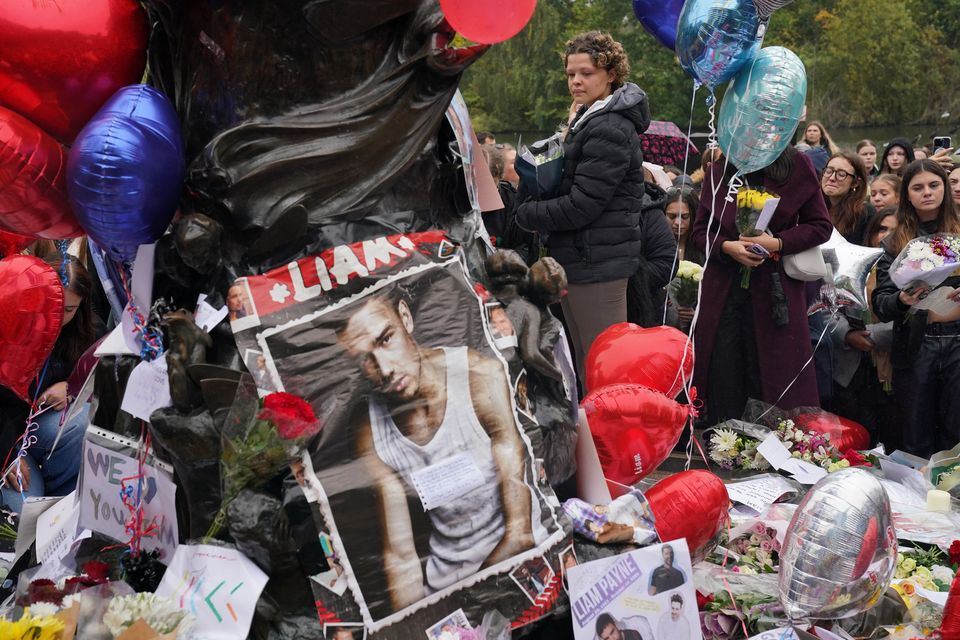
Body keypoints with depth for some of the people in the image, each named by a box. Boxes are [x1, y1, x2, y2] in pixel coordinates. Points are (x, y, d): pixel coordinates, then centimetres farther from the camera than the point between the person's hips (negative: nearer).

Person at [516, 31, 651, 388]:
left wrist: (521, 215, -11)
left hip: (598, 262, -10)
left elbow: (580, 207, -21)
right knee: (586, 367, 17)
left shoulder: (609, 130, -17)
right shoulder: (589, 119, 17)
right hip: (578, 260, 10)